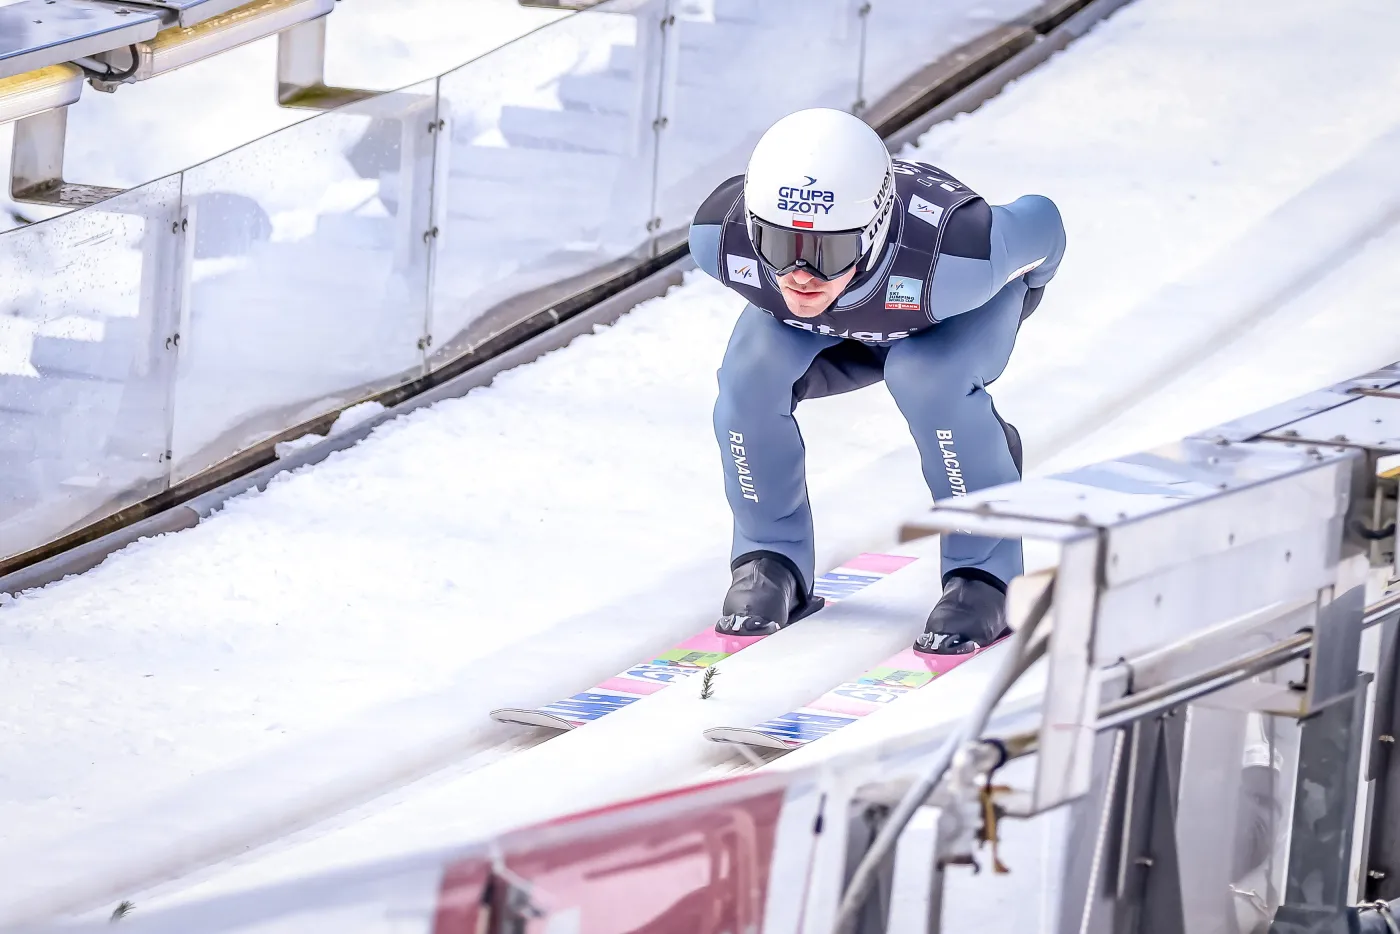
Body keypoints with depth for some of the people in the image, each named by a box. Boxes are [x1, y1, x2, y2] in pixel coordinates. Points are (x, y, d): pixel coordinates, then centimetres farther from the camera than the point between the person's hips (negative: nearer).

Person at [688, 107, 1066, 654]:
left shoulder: (953, 257, -45)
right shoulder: (719, 235, -37)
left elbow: (1040, 224, -22)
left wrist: (1020, 287, 1)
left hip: (956, 316, -3)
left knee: (927, 377, -33)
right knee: (752, 371, -25)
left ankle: (985, 576, -15)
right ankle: (771, 560, -3)